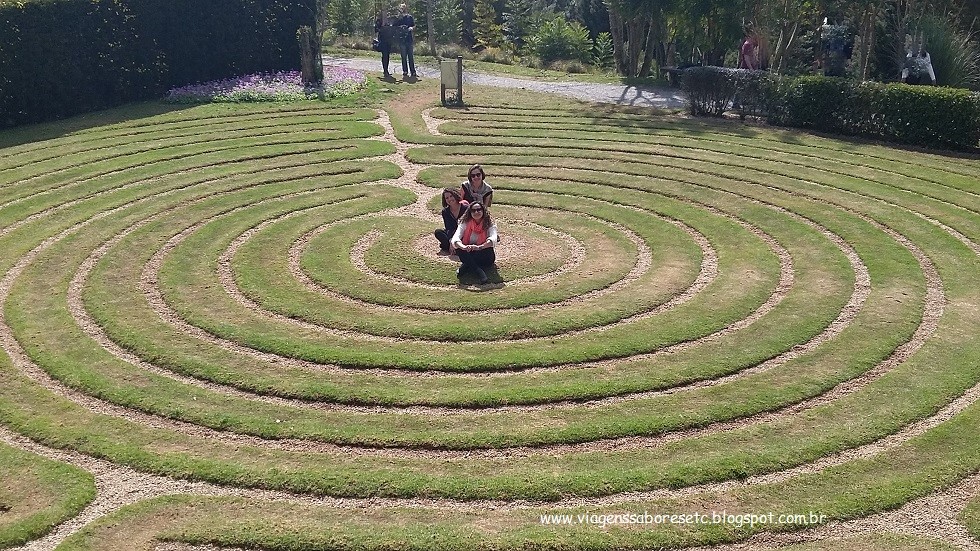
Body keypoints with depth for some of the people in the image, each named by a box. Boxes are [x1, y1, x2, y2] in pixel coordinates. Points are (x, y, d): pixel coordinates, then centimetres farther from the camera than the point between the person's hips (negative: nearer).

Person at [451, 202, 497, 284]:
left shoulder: (489, 224, -10)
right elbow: (455, 238, -22)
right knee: (459, 247, -29)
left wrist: (480, 247, -50)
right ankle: (479, 272, -38)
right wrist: (464, 247, -46)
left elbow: (493, 239, -30)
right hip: (468, 254, 1)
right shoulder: (465, 223, -7)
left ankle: (465, 267, -25)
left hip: (483, 255, -1)